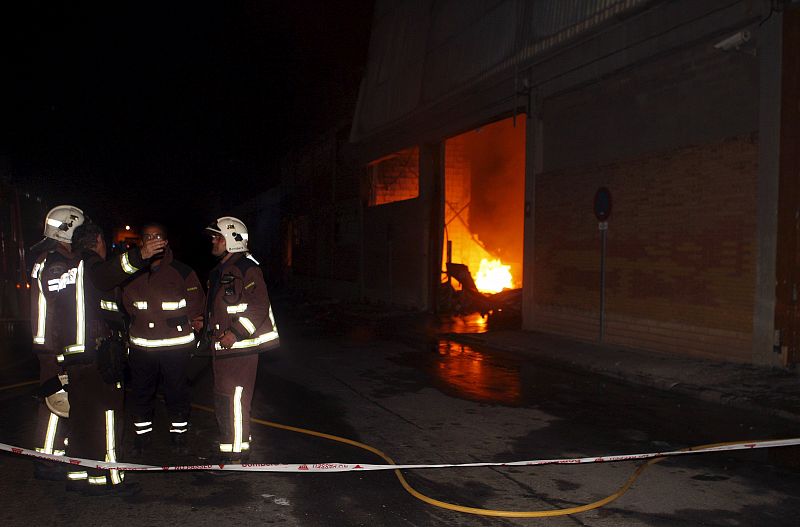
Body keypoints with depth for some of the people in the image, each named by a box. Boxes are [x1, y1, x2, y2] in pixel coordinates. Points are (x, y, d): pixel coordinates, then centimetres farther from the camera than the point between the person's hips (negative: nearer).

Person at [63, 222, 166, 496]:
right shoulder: (91, 263, -9)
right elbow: (106, 274, -33)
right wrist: (138, 255, -50)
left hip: (72, 354, 9)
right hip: (97, 354, -9)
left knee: (81, 415, 14)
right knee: (106, 413, -3)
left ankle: (77, 475, 22)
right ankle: (106, 478, -1)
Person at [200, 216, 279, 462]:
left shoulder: (247, 268, -12)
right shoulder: (219, 271, 19)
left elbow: (259, 308, -20)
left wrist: (236, 333, -24)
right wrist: (208, 326, 18)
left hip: (240, 348, -10)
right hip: (221, 348, 10)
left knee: (234, 400, -7)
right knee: (222, 401, 18)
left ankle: (235, 456, 3)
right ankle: (228, 448, 32)